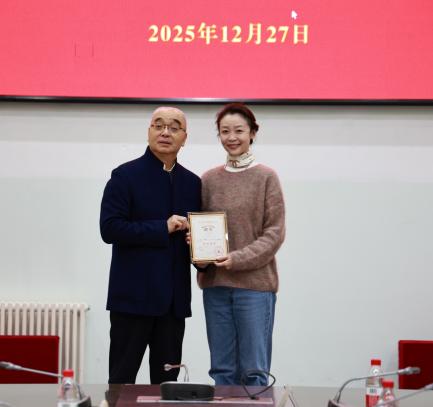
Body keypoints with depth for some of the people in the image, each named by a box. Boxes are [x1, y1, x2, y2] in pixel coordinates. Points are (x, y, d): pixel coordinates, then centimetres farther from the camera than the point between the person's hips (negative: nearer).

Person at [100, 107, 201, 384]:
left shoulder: (192, 182, 11)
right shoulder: (126, 176, -3)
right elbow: (109, 229, -13)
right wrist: (163, 229, -16)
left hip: (175, 297, 5)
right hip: (133, 295, -4)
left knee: (167, 381, 9)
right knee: (122, 379, 1)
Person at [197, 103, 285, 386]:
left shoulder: (266, 177, -1)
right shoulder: (209, 179, 9)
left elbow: (275, 232, -4)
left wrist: (238, 259, -15)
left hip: (255, 283, -3)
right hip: (214, 284, 4)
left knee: (254, 369, -1)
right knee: (222, 368, 7)